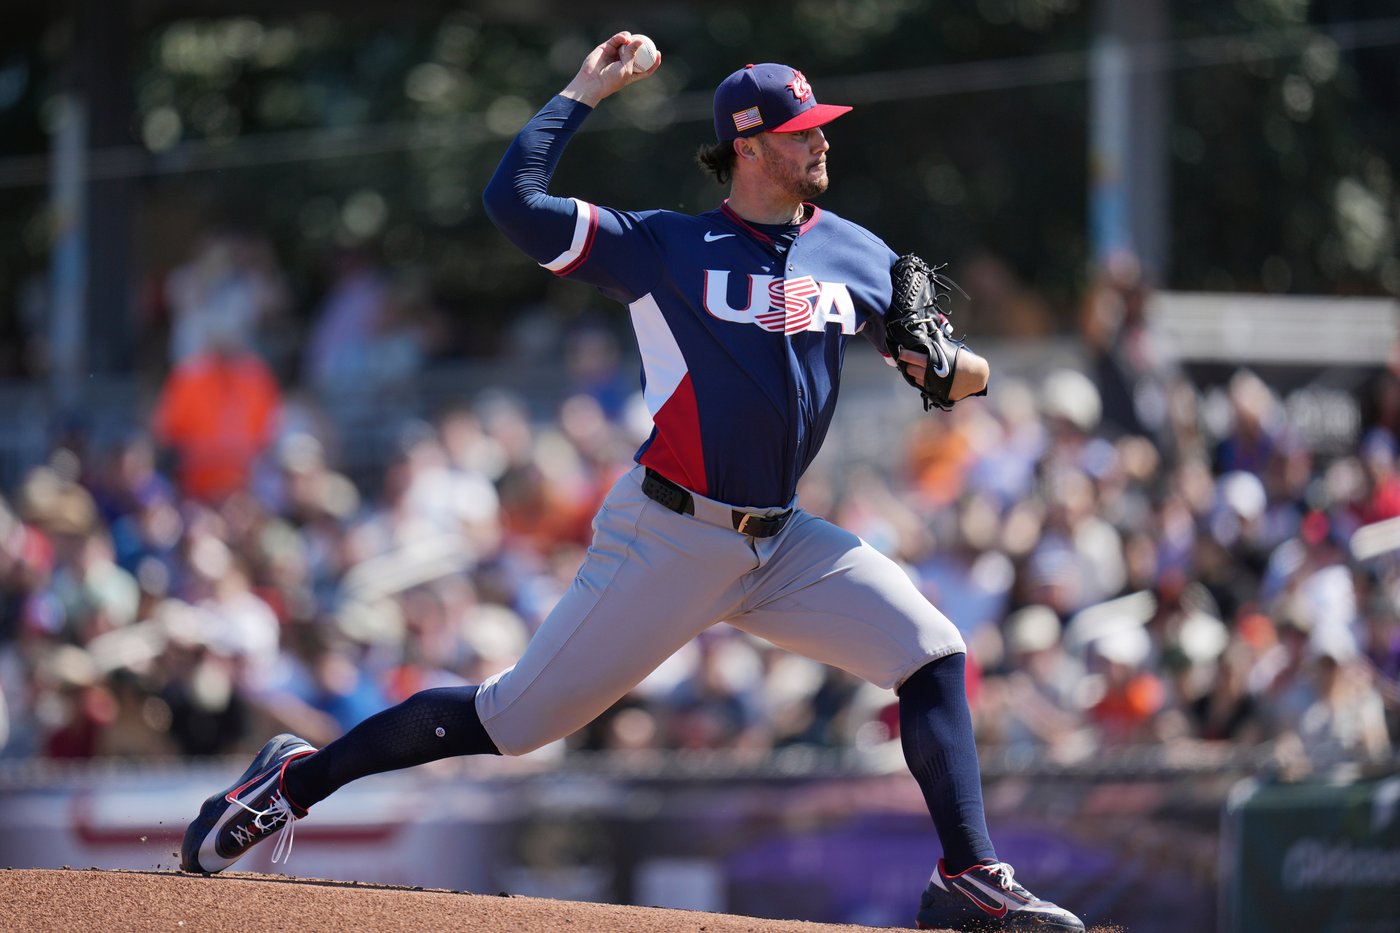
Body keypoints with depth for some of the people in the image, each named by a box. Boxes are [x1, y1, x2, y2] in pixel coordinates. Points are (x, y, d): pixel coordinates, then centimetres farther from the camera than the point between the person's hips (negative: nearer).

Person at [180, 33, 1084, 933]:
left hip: (781, 543, 5)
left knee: (935, 656, -9)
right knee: (515, 717, -3)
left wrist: (958, 369, -13)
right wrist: (586, 90, -9)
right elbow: (513, 198, -13)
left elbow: (952, 368, 11)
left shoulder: (854, 255, 7)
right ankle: (299, 777, 12)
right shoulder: (667, 247, -6)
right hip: (668, 540, -5)